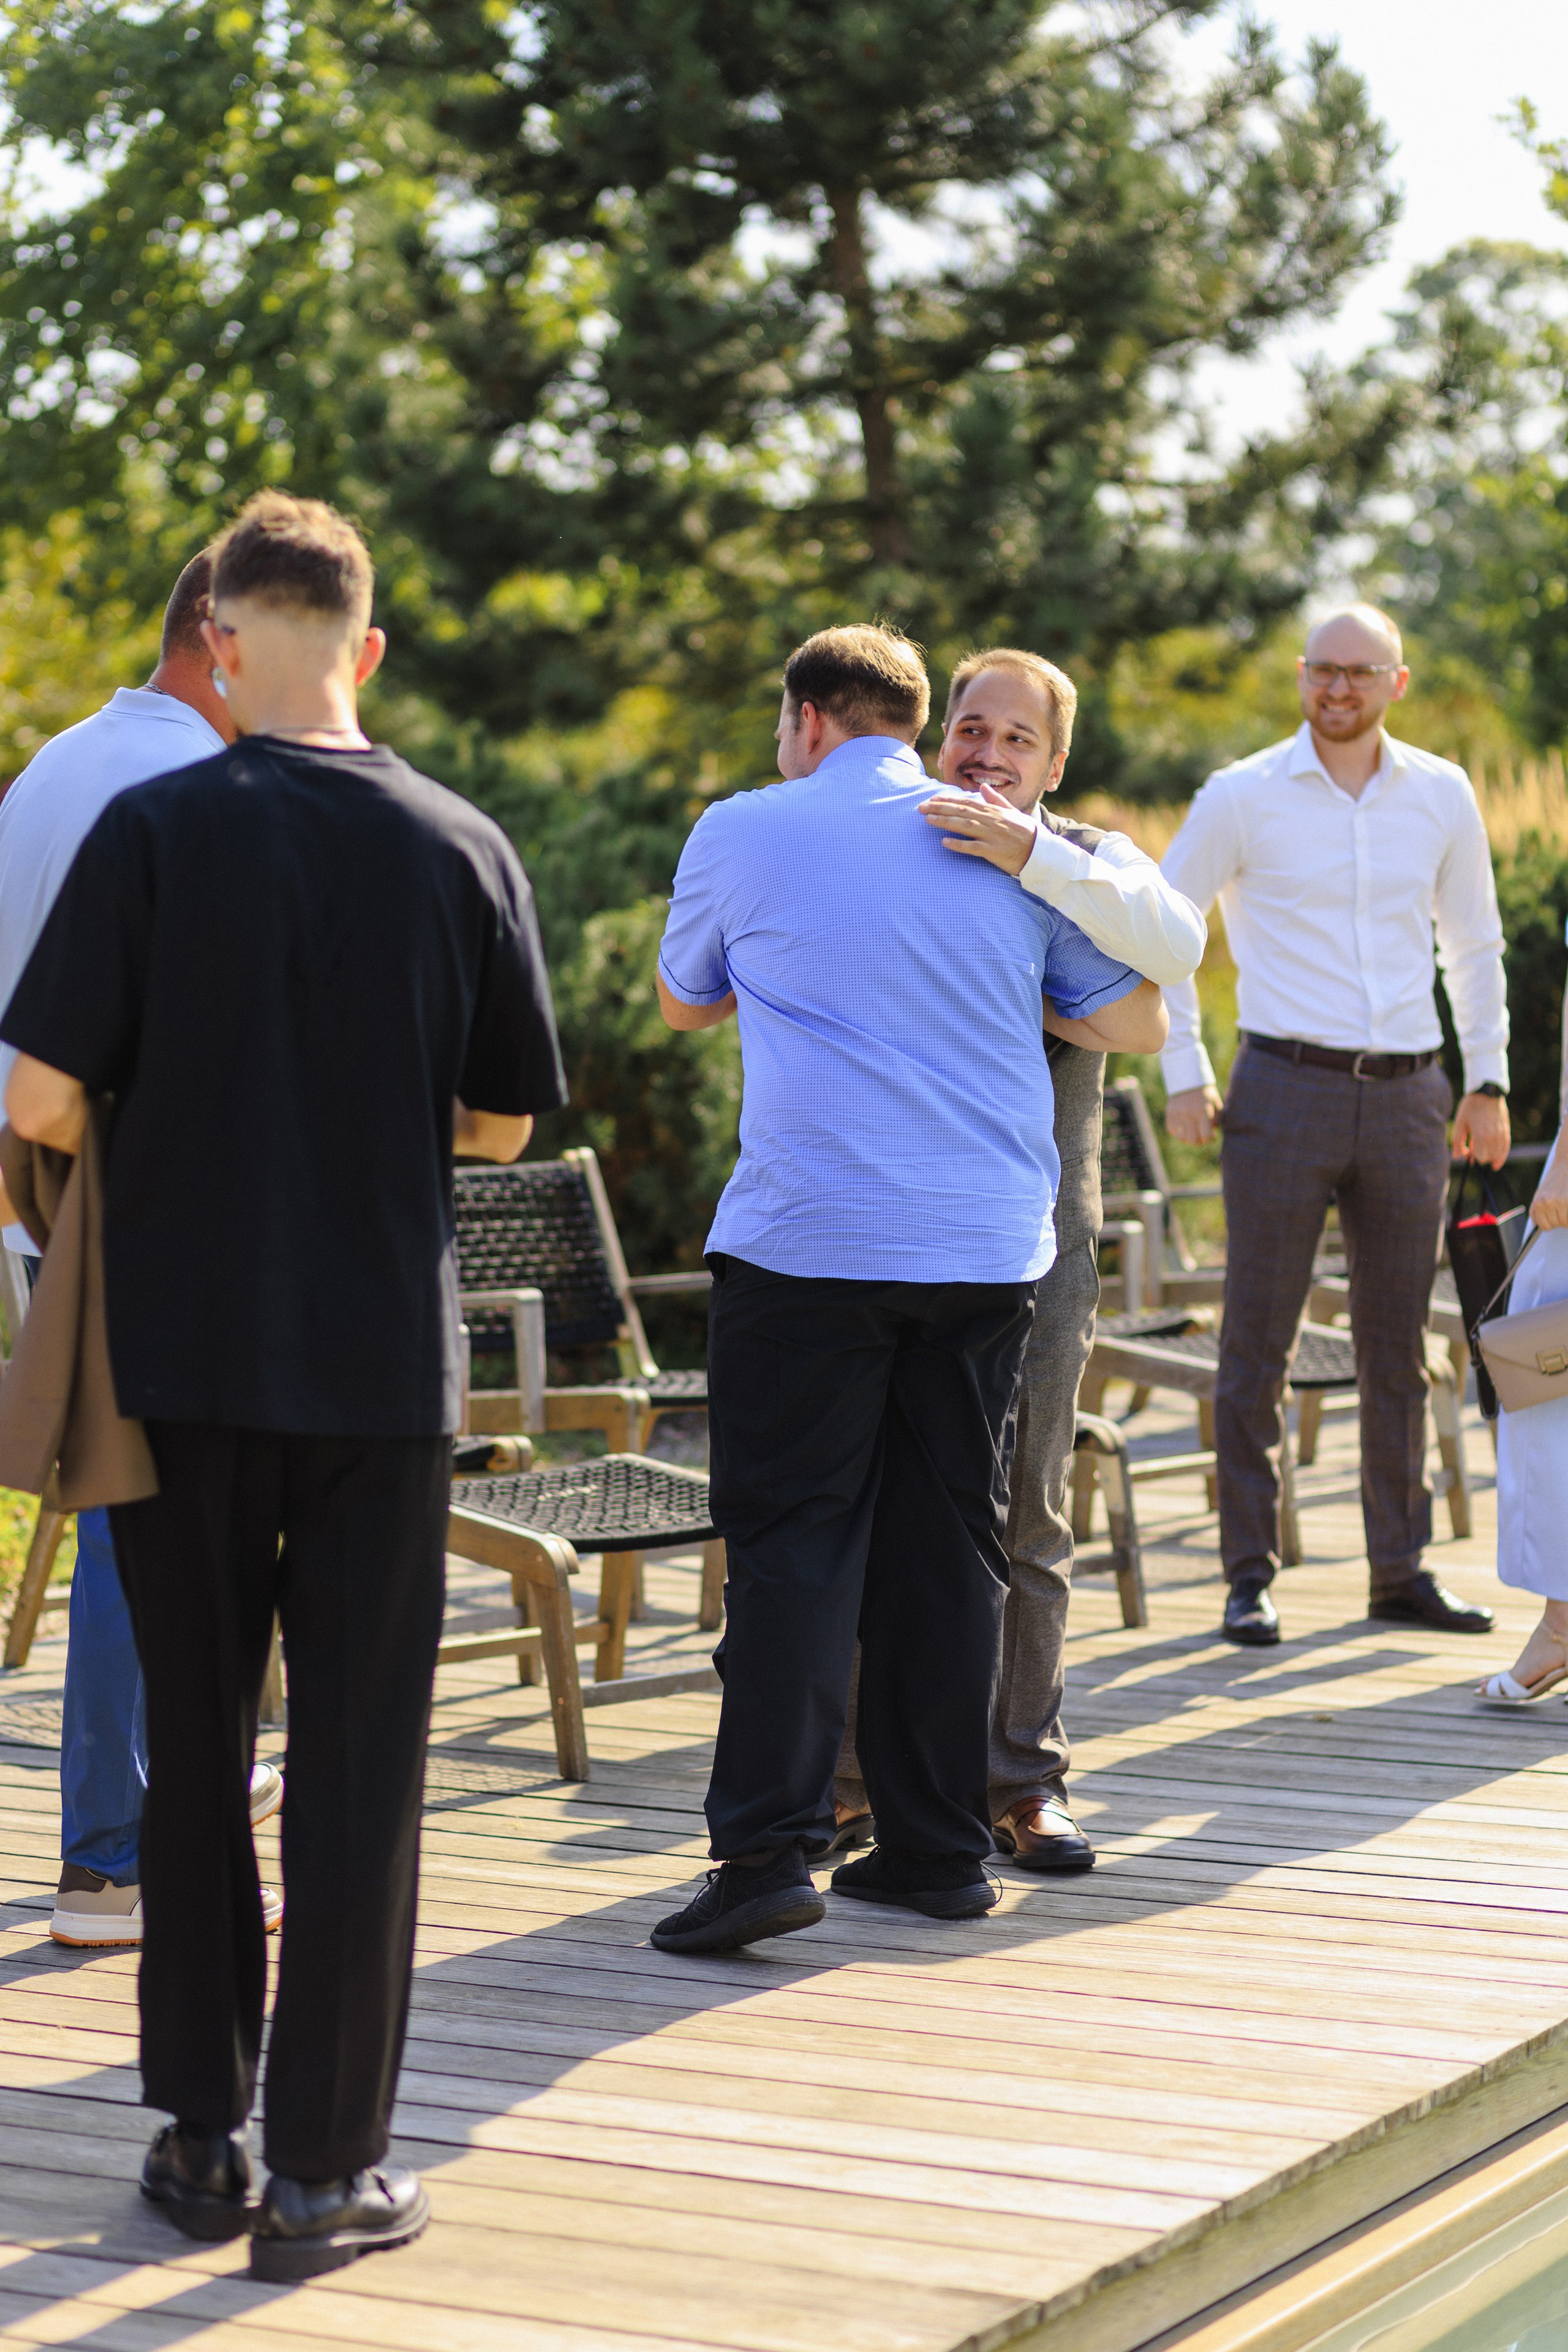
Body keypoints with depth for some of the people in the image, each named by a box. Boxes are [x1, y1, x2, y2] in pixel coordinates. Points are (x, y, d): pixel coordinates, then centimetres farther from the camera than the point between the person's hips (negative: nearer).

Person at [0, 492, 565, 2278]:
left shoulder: (153, 831, -7)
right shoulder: (462, 849, -2)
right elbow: (501, 1122, 6)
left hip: (186, 1352, 0)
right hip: (385, 1360, 0)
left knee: (192, 1743, 12)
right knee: (358, 1757, 6)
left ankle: (202, 2133, 18)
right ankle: (325, 2166, 7)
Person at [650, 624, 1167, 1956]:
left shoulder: (743, 836, 4)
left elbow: (685, 1004, 21)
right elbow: (1136, 1021, 15)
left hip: (808, 1246, -3)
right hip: (990, 1247, 3)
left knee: (792, 1543, -2)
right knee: (949, 1546, 9)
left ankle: (769, 1847, -11)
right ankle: (939, 1850, 13)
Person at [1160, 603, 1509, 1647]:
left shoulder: (1443, 796, 8)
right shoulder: (1243, 797, -1)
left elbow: (1475, 944, 18)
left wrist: (1488, 1080, 13)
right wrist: (1184, 1073, -1)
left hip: (1407, 1095, 3)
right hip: (1286, 1090, -3)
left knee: (1398, 1349, 8)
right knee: (1259, 1345, -2)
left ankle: (1402, 1570, 16)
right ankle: (1251, 1576, 4)